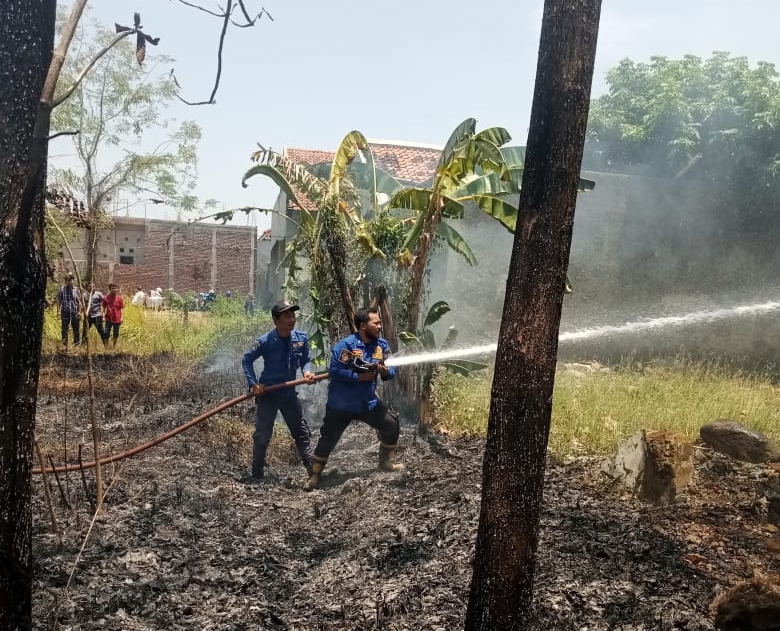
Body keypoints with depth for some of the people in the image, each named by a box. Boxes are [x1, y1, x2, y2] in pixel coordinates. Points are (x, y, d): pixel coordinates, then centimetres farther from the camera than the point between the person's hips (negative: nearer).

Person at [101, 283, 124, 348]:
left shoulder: (119, 298, -1)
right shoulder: (106, 298, -1)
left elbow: (121, 308, 3)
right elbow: (104, 308, 7)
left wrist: (121, 317, -3)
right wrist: (103, 316, -1)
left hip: (117, 319, 0)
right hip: (108, 319, 0)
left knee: (116, 334, 9)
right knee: (106, 333, 0)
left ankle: (114, 347, 24)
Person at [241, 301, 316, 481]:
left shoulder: (301, 338, -7)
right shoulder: (265, 341, -18)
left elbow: (306, 360, 6)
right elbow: (247, 360, -6)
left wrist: (307, 371, -16)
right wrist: (253, 383, -13)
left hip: (289, 393, 4)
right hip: (266, 393, -4)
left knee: (302, 432, 11)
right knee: (262, 436, 3)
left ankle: (313, 469, 24)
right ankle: (256, 475, 17)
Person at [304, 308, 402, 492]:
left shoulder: (382, 345, -2)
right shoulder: (346, 345, -21)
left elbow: (391, 370, 1)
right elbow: (335, 371, -24)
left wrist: (385, 372, -22)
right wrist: (359, 377, -24)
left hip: (368, 402, 6)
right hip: (341, 405, -6)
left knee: (392, 425, 12)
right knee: (328, 438, 1)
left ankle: (386, 462, 32)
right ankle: (315, 475, 17)